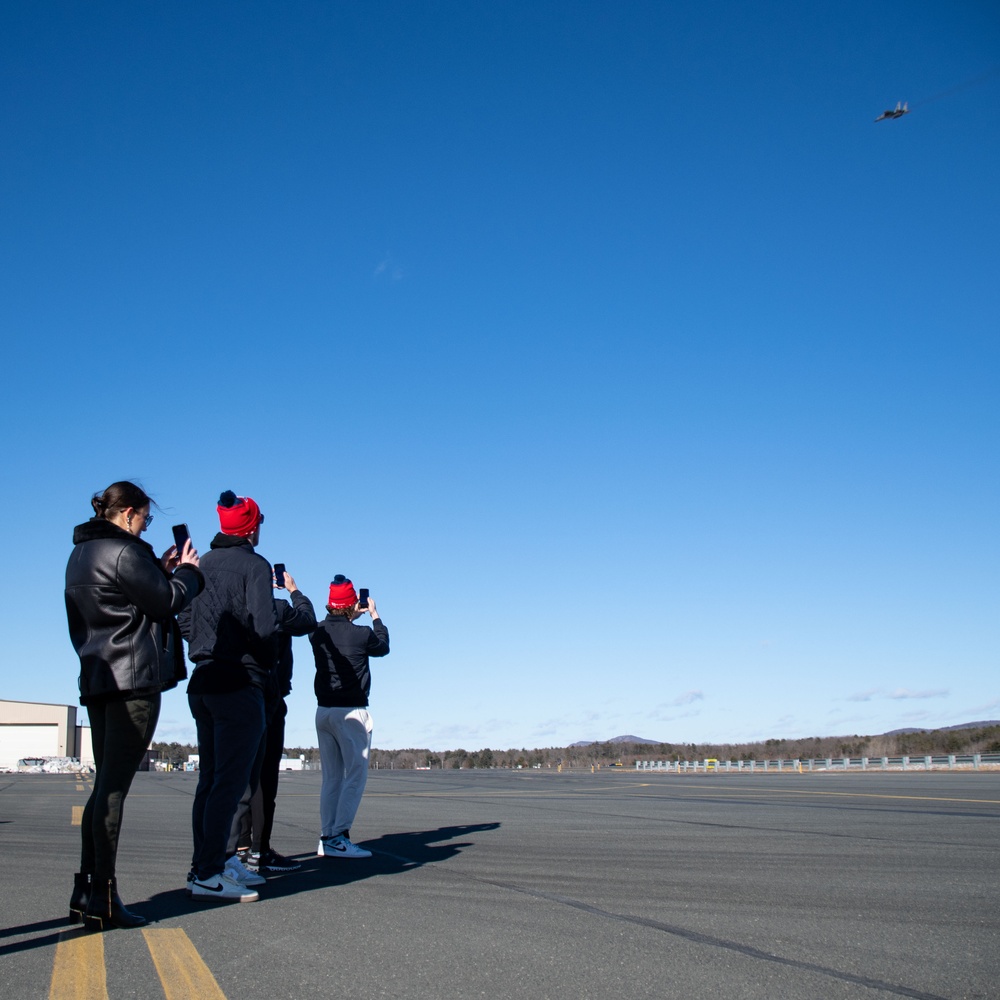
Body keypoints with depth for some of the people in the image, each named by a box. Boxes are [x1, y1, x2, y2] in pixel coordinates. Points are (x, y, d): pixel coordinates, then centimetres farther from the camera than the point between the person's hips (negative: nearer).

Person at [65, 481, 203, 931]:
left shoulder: (81, 554, 18)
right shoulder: (124, 551, -12)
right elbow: (167, 601, -9)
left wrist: (159, 570, 18)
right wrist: (187, 571, 8)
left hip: (96, 678, 10)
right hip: (133, 678, -10)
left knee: (105, 784, 13)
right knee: (114, 786, -8)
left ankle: (85, 892, 13)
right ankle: (103, 898, -6)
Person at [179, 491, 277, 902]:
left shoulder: (201, 565, 11)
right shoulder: (254, 565, -10)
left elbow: (184, 623, 11)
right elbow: (264, 627, -19)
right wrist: (267, 662, -2)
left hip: (203, 682, 8)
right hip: (239, 684, -8)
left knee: (210, 779, 15)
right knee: (230, 780, -5)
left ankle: (213, 860, 23)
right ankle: (207, 874, -6)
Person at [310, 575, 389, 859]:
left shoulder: (317, 632, 1)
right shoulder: (361, 634, -13)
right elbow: (383, 646, 10)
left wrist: (351, 619, 28)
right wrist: (375, 616, 20)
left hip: (323, 711, 7)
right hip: (351, 713, -6)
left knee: (331, 777, 11)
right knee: (355, 775, -4)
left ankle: (326, 838, 10)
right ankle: (338, 837, -11)